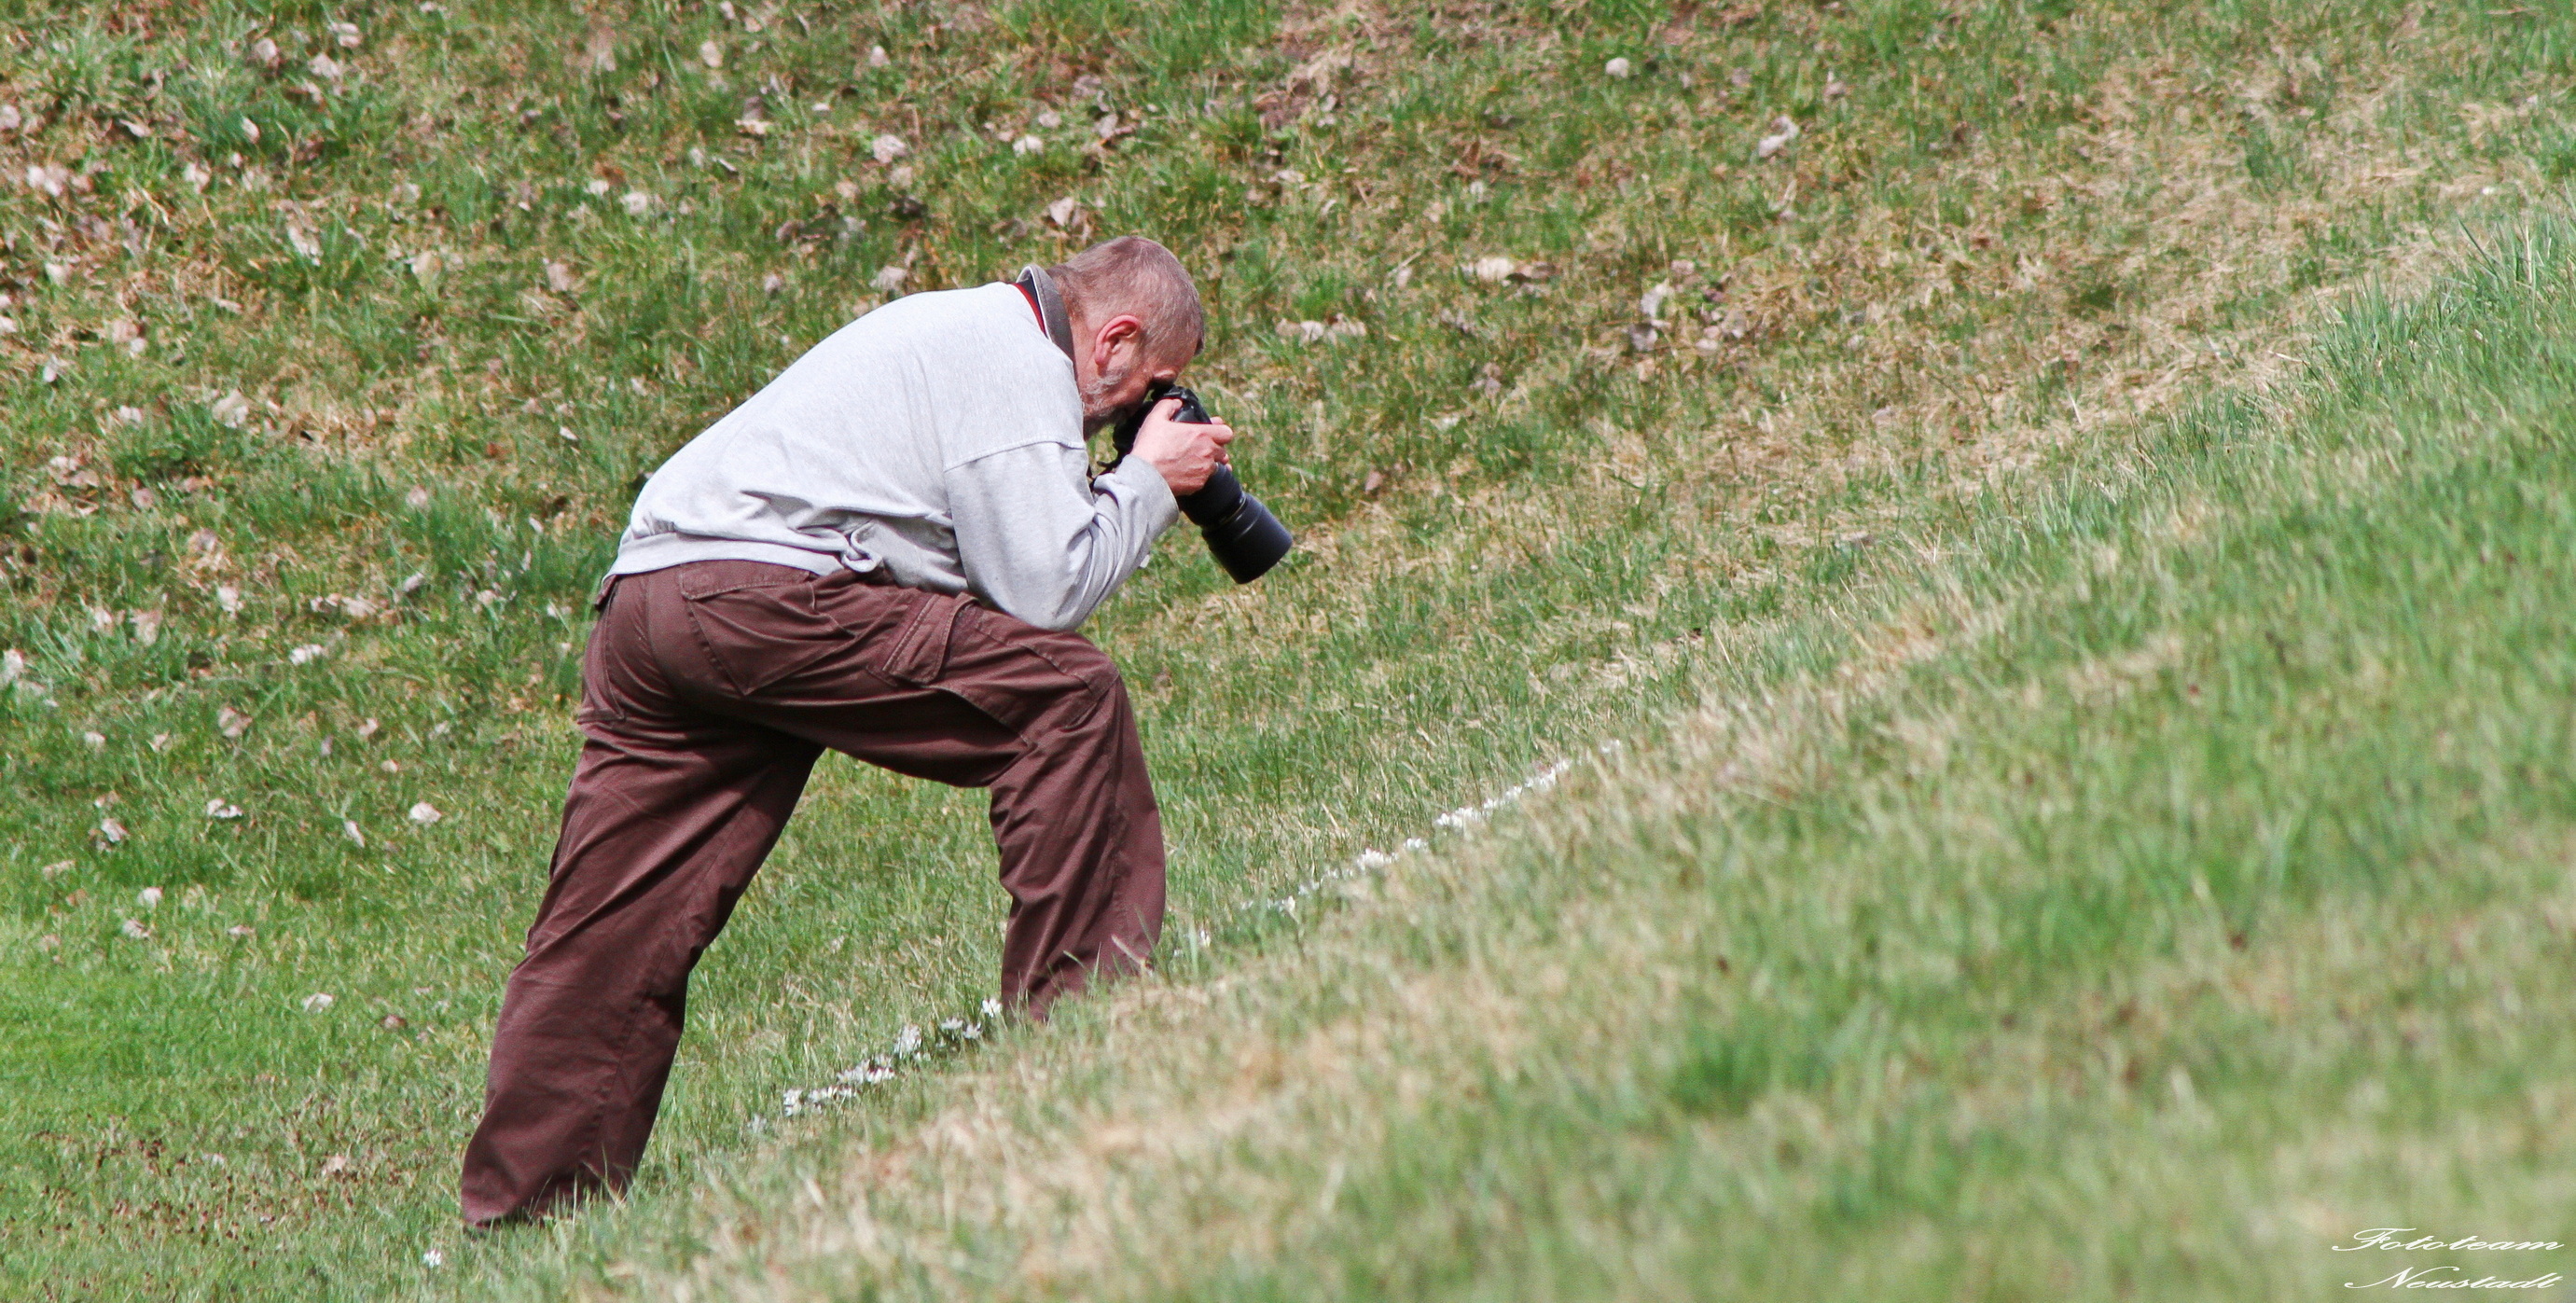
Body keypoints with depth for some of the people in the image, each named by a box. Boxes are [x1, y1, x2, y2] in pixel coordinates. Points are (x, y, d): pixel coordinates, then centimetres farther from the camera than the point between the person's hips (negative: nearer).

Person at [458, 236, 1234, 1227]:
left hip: (641, 604, 10)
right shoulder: (1019, 360, -1)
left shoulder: (954, 328, 30)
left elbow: (1003, 552, 29)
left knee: (610, 943, 6)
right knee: (1066, 693, -7)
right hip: (760, 594, -10)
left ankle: (520, 1213, 3)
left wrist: (1123, 492, 24)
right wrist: (1149, 484, 6)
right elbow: (1040, 592, -7)